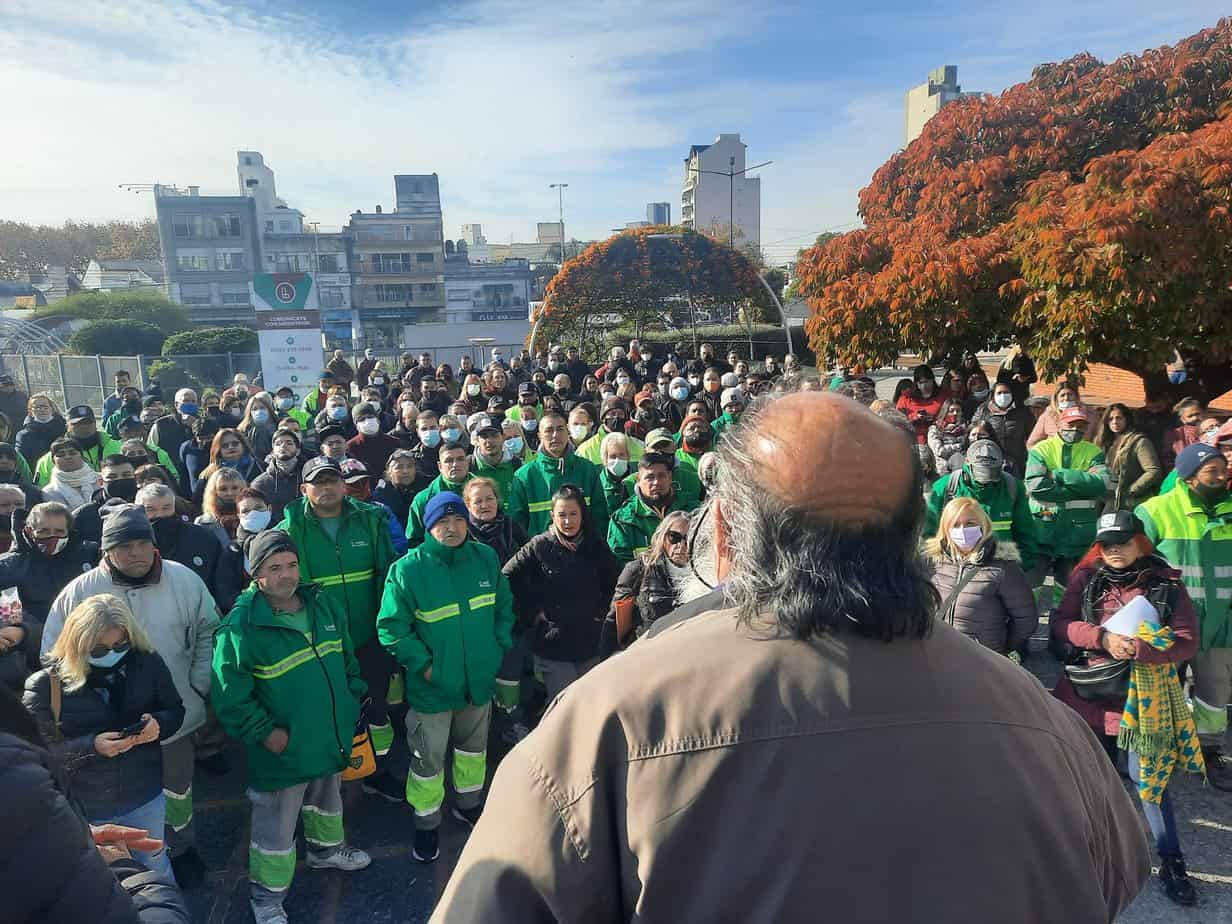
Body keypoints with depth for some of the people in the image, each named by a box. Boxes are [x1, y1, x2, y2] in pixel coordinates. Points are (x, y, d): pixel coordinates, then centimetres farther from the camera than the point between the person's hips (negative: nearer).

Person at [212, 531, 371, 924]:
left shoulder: (323, 604, -3)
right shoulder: (241, 627, -23)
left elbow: (347, 658, 10)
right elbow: (230, 696, -19)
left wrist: (354, 699, 7)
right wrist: (265, 733, -19)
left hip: (332, 736, 6)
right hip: (284, 748, -6)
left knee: (327, 799, 29)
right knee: (276, 826, 11)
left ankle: (326, 848, 55)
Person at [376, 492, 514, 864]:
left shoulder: (486, 558, -5)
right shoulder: (408, 569, -18)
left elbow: (504, 606, 8)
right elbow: (391, 627, -13)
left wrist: (499, 647, 1)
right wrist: (423, 664, -16)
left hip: (479, 678, 4)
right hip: (432, 685, -4)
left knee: (473, 744, 24)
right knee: (429, 757, 9)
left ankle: (469, 804, 47)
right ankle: (426, 823, 32)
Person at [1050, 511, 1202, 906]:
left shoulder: (1167, 583, -3)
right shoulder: (1086, 578, 1)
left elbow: (1187, 640, -9)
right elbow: (1060, 625, -4)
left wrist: (1138, 649, -24)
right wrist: (1103, 638, -20)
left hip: (1142, 698, -2)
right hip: (1088, 695, 2)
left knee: (1148, 776, -3)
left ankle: (1171, 863, 16)